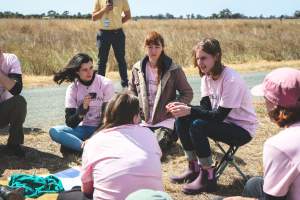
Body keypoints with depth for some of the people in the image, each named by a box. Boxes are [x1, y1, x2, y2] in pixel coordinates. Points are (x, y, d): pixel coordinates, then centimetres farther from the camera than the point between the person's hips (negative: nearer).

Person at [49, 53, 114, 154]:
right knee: (54, 131, -24)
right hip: (83, 129, 2)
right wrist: (82, 109, -25)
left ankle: (72, 144, -23)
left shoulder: (106, 84, -8)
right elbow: (70, 123, -8)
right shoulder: (73, 88, -3)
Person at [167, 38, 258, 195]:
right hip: (222, 122, 8)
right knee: (181, 120, -9)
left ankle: (208, 177, -14)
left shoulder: (231, 80, -24)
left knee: (198, 125, -29)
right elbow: (206, 108, -3)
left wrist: (190, 110, -32)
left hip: (242, 129, -8)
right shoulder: (206, 76, 1)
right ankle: (194, 169, 3)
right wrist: (183, 107, -20)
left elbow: (219, 116, -26)